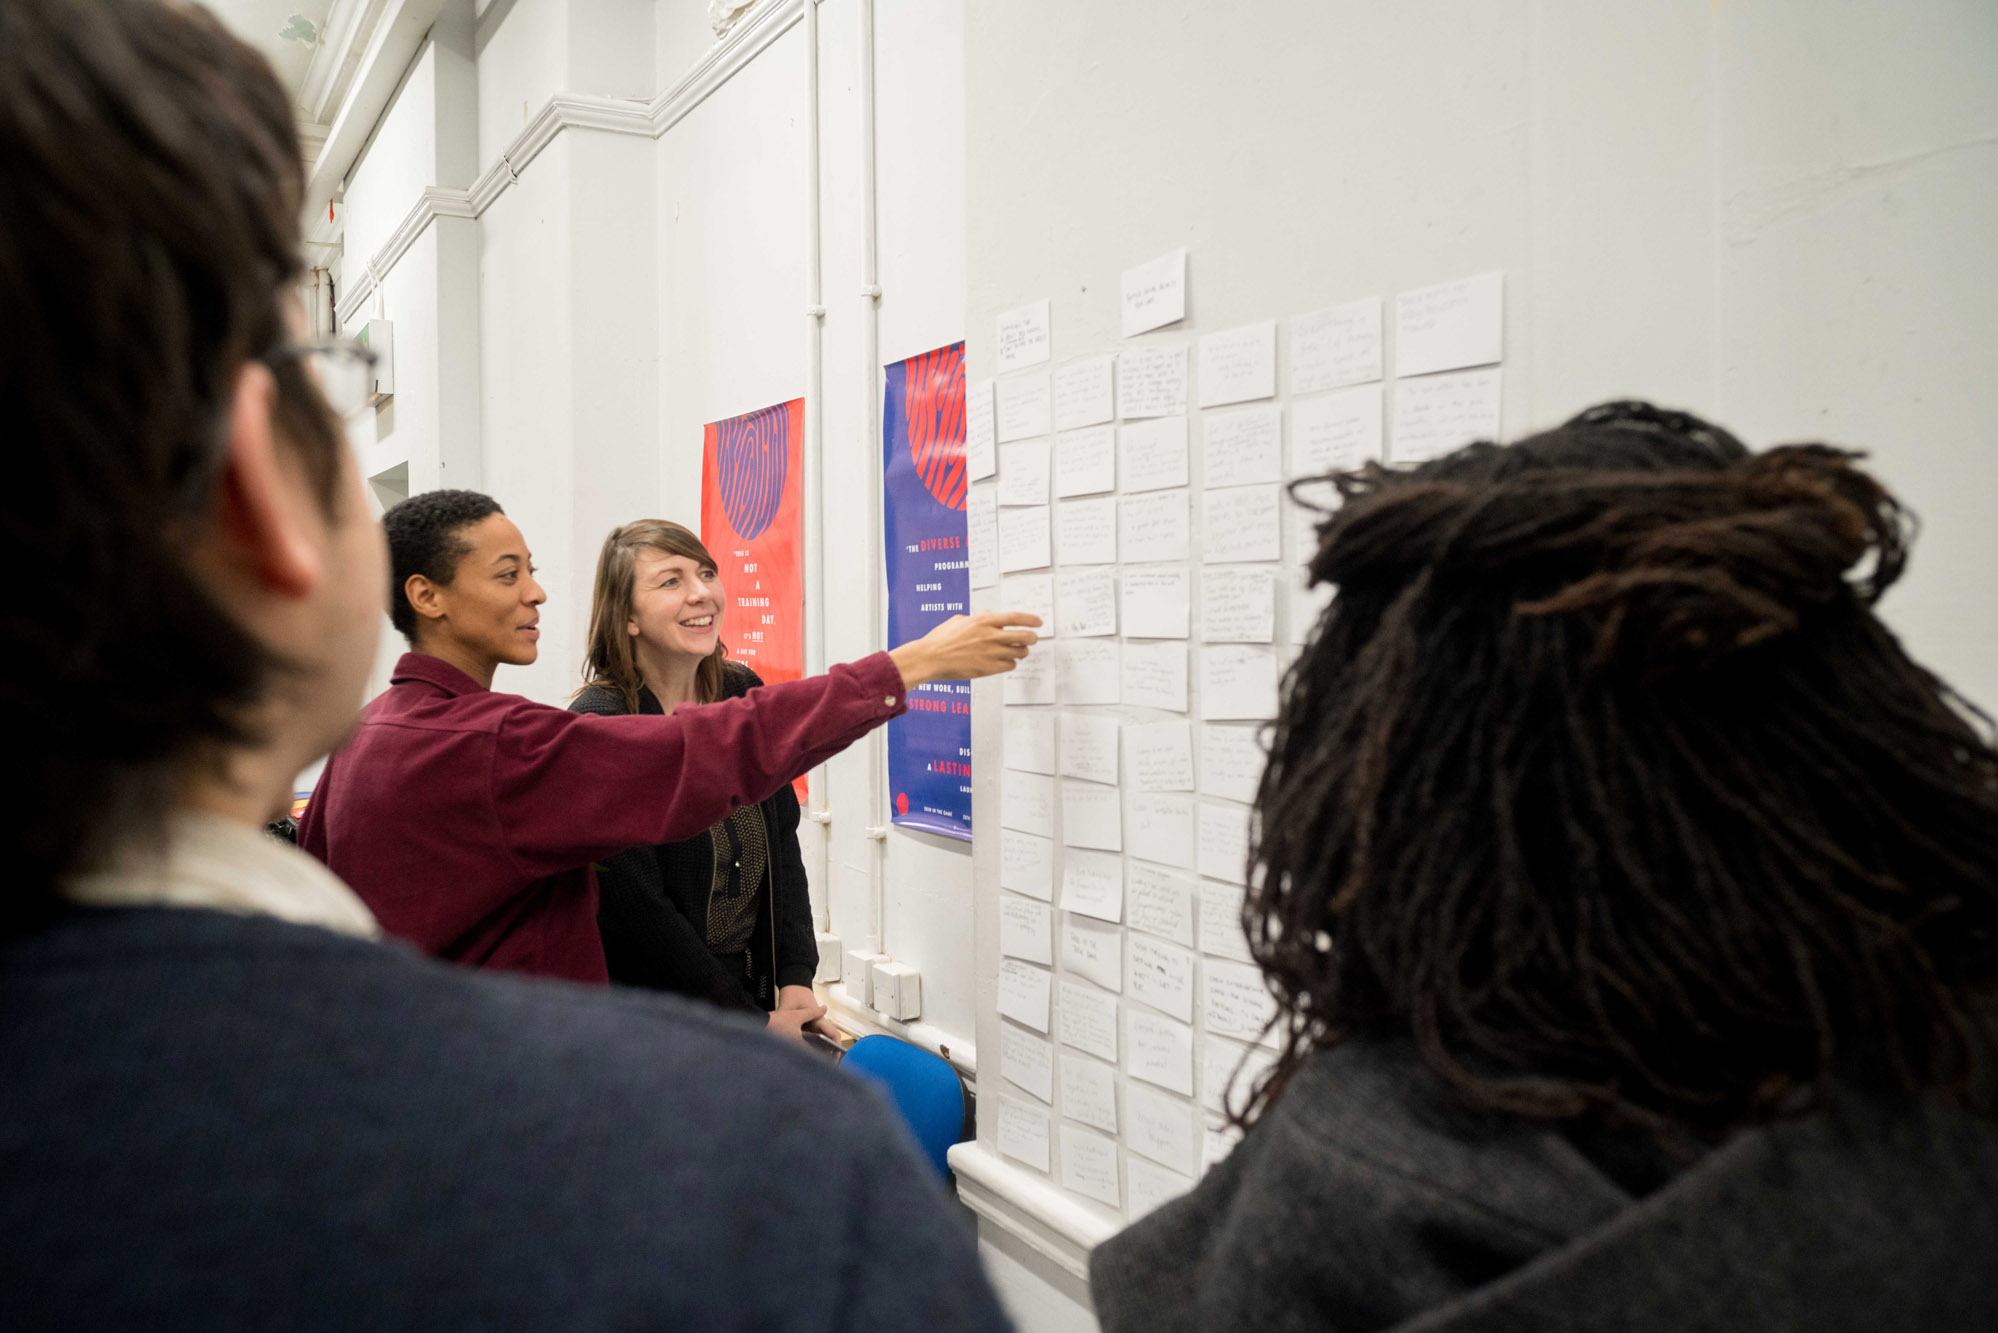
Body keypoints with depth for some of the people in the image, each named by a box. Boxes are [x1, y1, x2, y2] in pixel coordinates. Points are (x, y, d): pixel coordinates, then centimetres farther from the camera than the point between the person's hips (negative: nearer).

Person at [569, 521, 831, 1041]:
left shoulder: (743, 694, 1)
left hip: (757, 989, 6)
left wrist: (796, 979, -4)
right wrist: (754, 1025, -14)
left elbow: (782, 842, 5)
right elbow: (634, 910, -19)